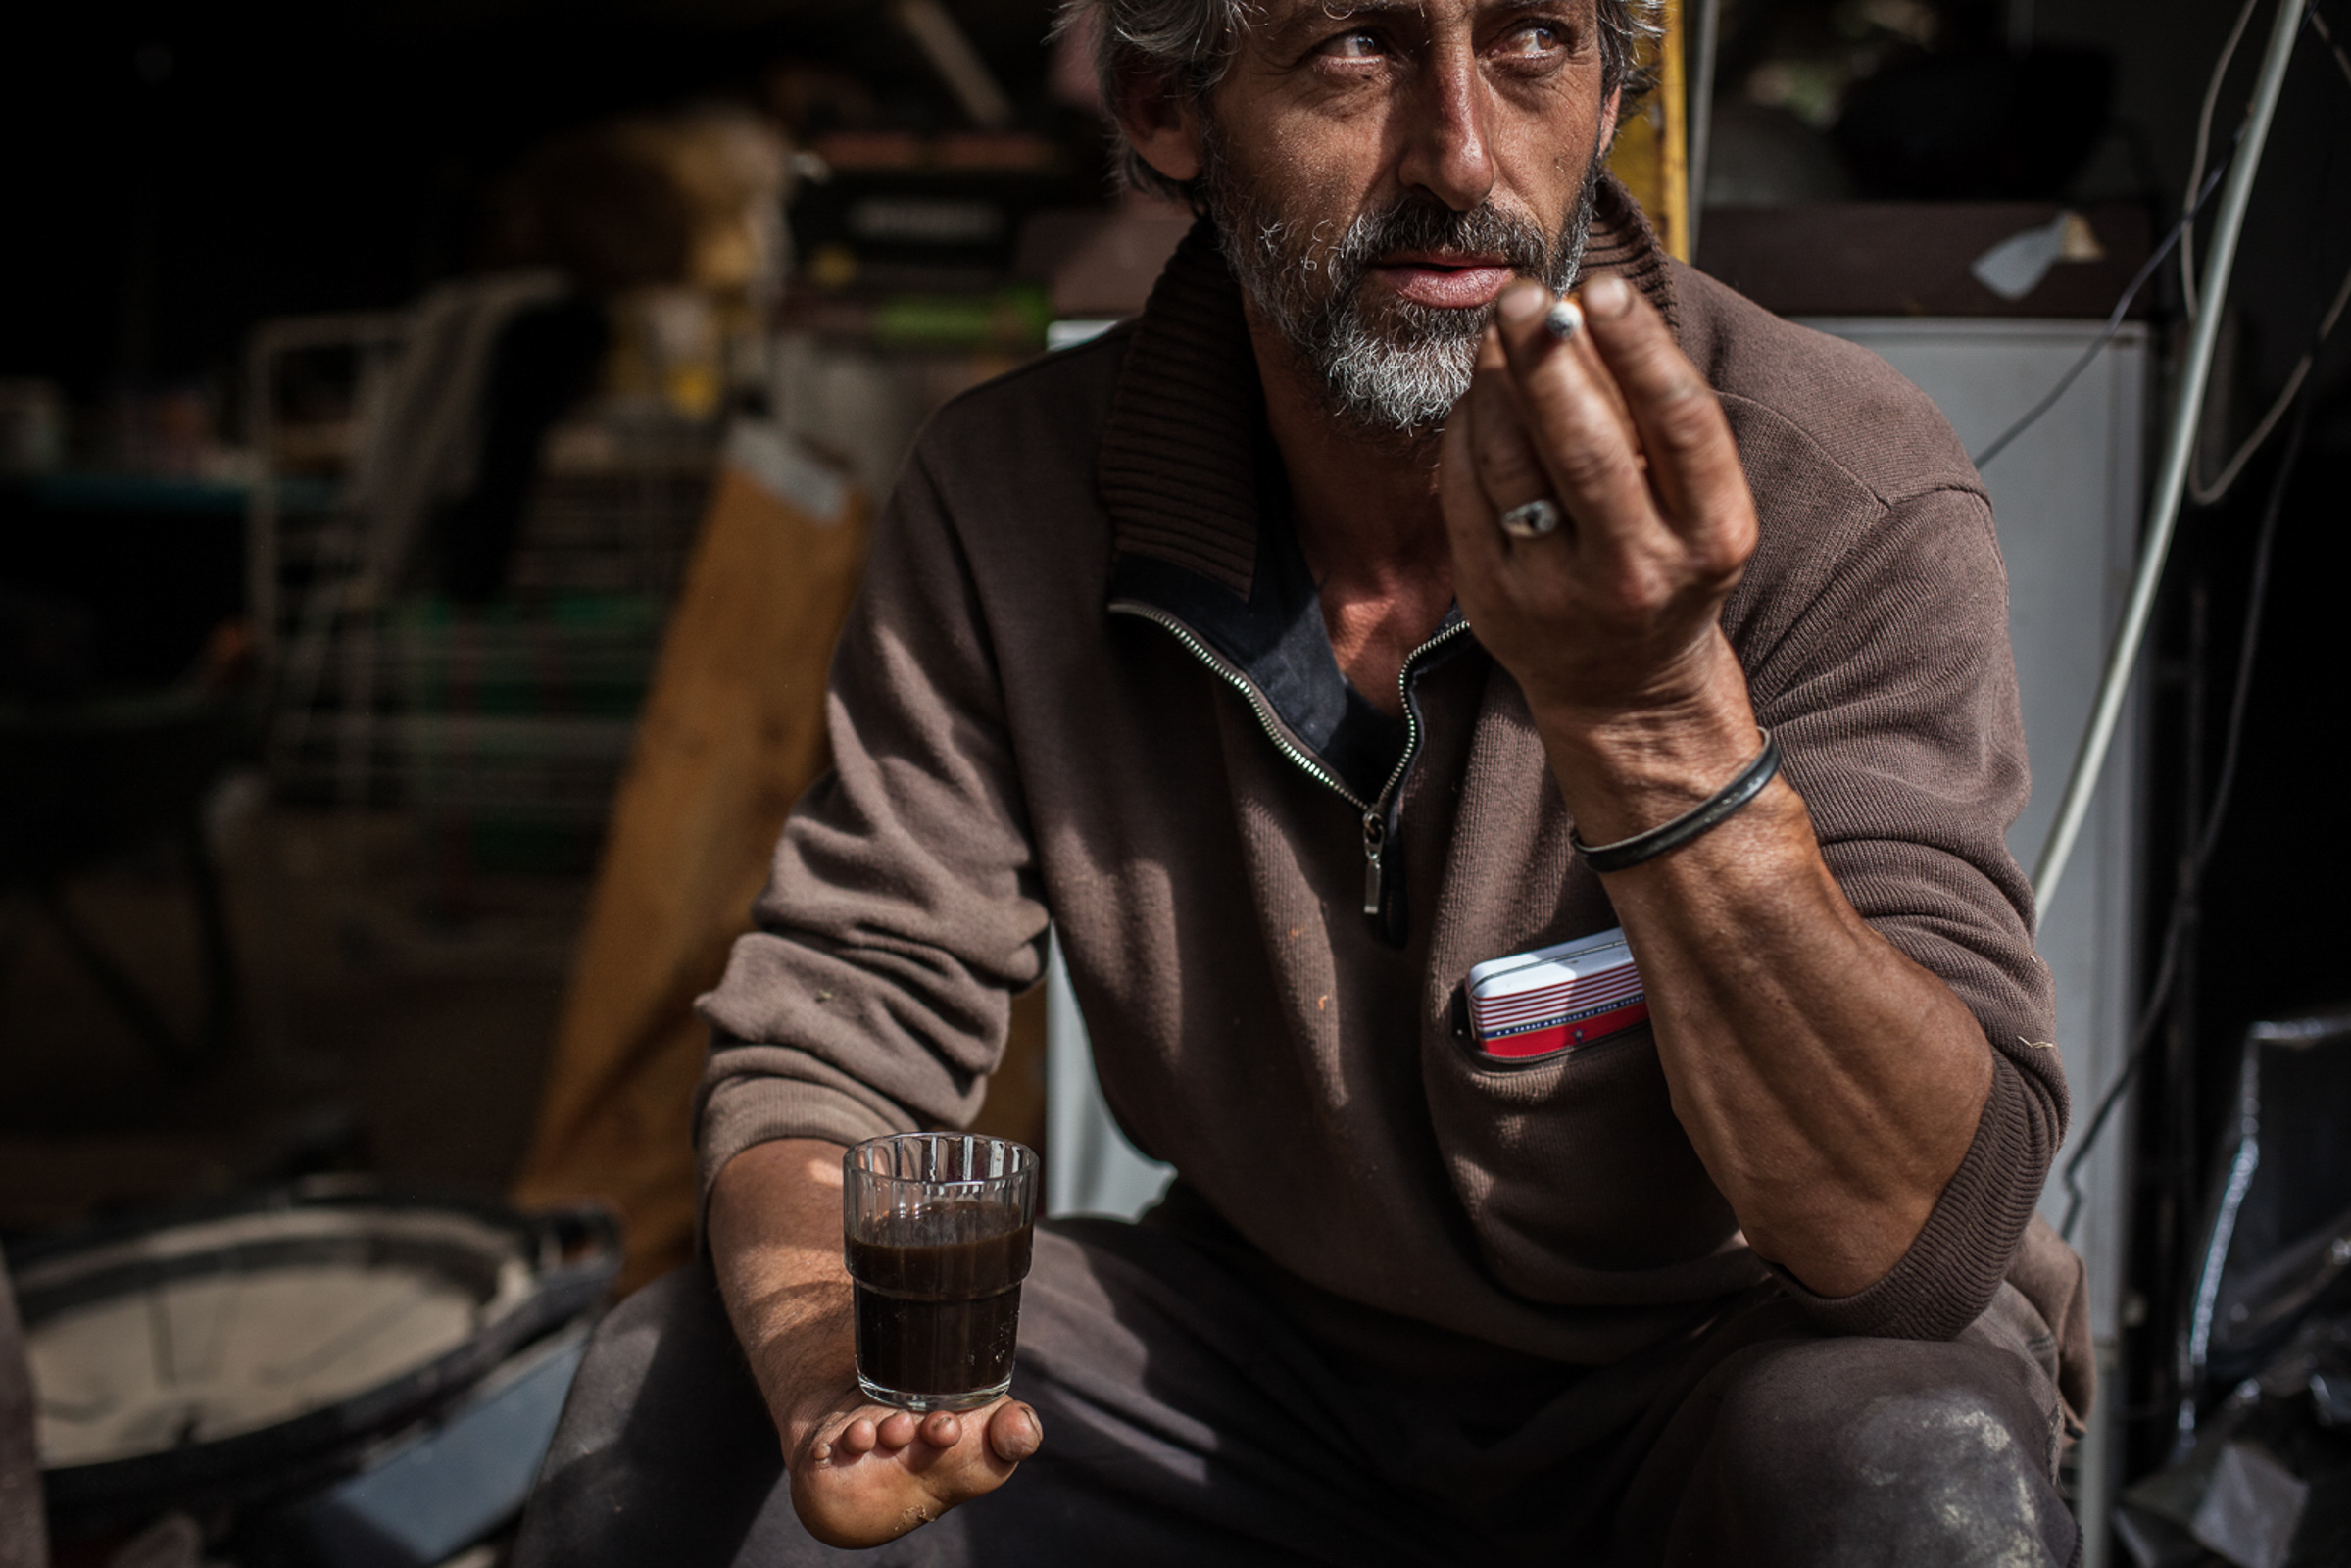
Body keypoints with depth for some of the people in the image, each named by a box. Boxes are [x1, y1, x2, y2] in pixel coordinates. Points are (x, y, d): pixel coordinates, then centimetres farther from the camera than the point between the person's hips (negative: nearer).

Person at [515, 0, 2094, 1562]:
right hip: (1281, 1343, 2)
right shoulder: (1011, 495, -11)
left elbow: (1924, 1246, -30)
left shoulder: (1847, 497, -22)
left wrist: (1650, 716, -45)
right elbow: (827, 1035, -8)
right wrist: (833, 1375, -31)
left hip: (1744, 1349, -2)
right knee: (669, 1396, -16)